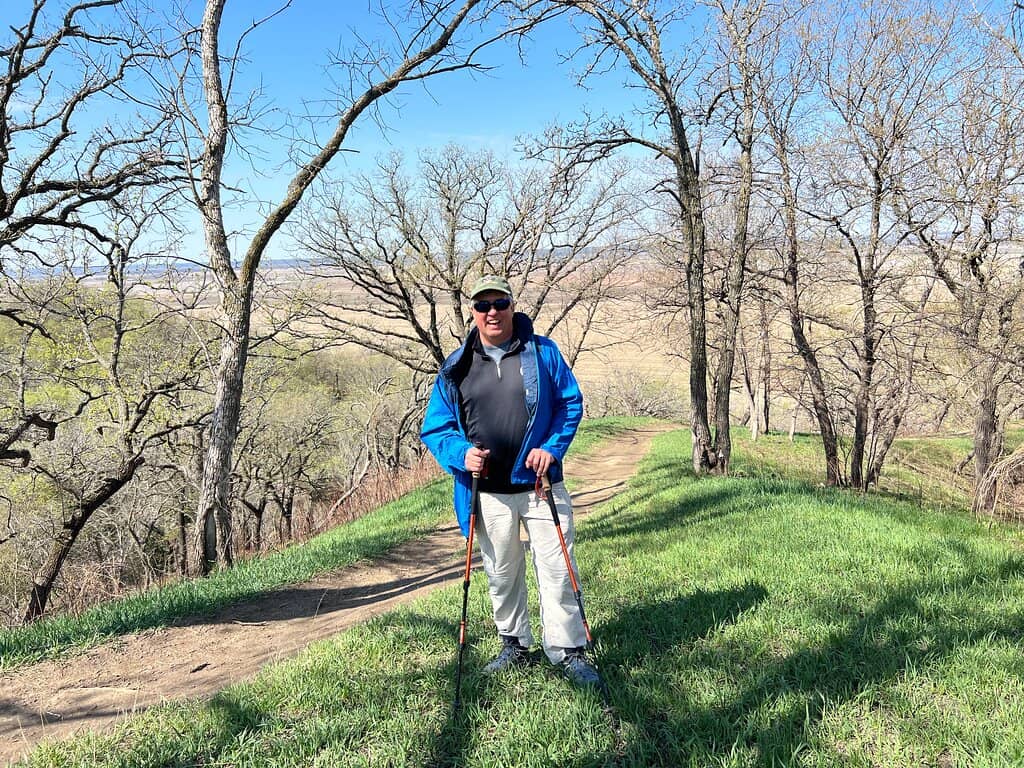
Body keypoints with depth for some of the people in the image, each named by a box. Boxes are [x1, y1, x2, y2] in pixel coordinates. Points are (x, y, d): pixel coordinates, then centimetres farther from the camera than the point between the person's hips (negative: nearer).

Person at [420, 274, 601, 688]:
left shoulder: (543, 352, -1)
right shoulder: (455, 367, 2)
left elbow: (571, 403, 3)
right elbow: (434, 427, 5)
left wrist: (552, 448, -12)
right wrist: (461, 453, -14)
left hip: (541, 484, -1)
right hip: (488, 492, 2)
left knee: (557, 570, 0)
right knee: (502, 574, 15)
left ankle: (569, 651, 14)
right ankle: (514, 645, 33)